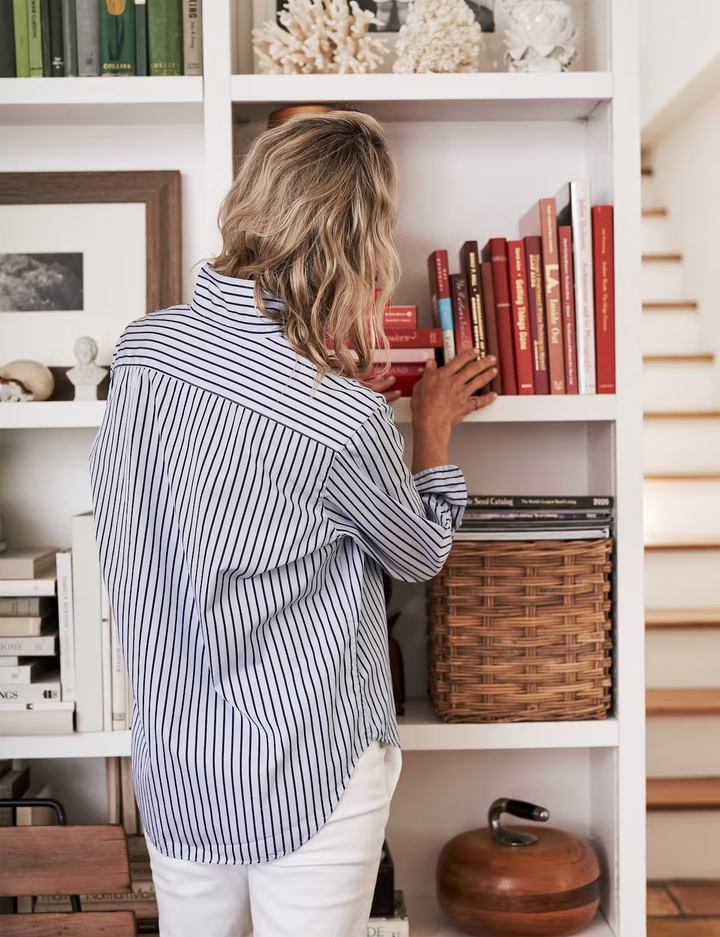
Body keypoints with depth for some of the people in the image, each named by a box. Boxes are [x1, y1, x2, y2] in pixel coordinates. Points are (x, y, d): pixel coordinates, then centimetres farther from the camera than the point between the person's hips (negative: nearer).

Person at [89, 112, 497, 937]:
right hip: (306, 774, -5)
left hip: (171, 758, 6)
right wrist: (433, 422, 10)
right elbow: (421, 553, -4)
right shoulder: (348, 424, -26)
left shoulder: (138, 345, -9)